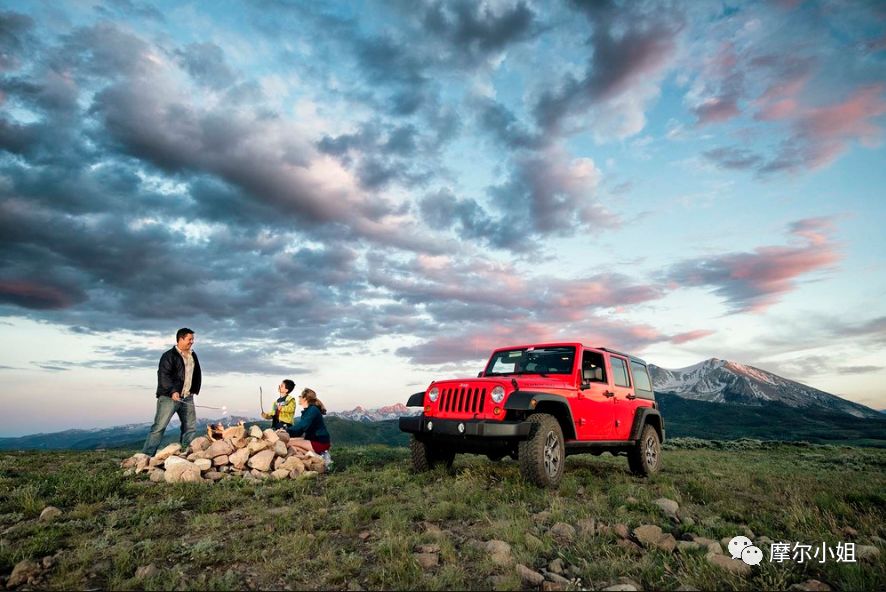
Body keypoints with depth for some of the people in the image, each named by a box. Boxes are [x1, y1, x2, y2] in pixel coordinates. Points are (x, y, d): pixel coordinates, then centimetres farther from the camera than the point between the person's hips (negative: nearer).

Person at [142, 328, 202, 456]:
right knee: (159, 426, -9)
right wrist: (172, 391, -28)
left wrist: (194, 389, 15)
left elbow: (197, 374, 25)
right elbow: (163, 375, -17)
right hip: (169, 397, -7)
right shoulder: (169, 355, -7)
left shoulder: (193, 355, 15)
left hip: (187, 397, 7)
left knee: (191, 426, 8)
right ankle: (146, 455, -5)